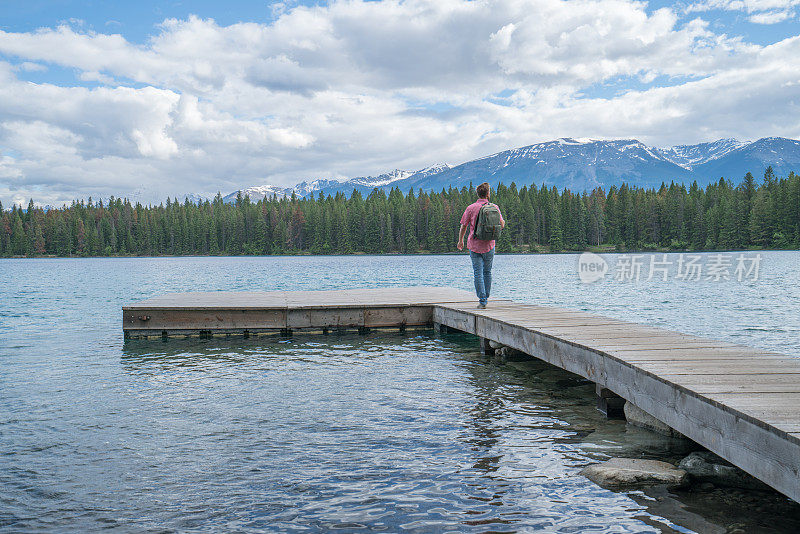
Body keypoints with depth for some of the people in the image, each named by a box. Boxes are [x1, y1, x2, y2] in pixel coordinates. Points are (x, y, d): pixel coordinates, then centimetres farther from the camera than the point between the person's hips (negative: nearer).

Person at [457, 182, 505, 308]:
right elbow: (501, 224, 6)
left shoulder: (471, 208, -5)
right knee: (487, 272, 16)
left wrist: (460, 241, 14)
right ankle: (485, 298, 21)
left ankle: (482, 300, -6)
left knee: (478, 273, -1)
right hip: (489, 246, 2)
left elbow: (463, 227, -1)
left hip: (474, 245, -1)